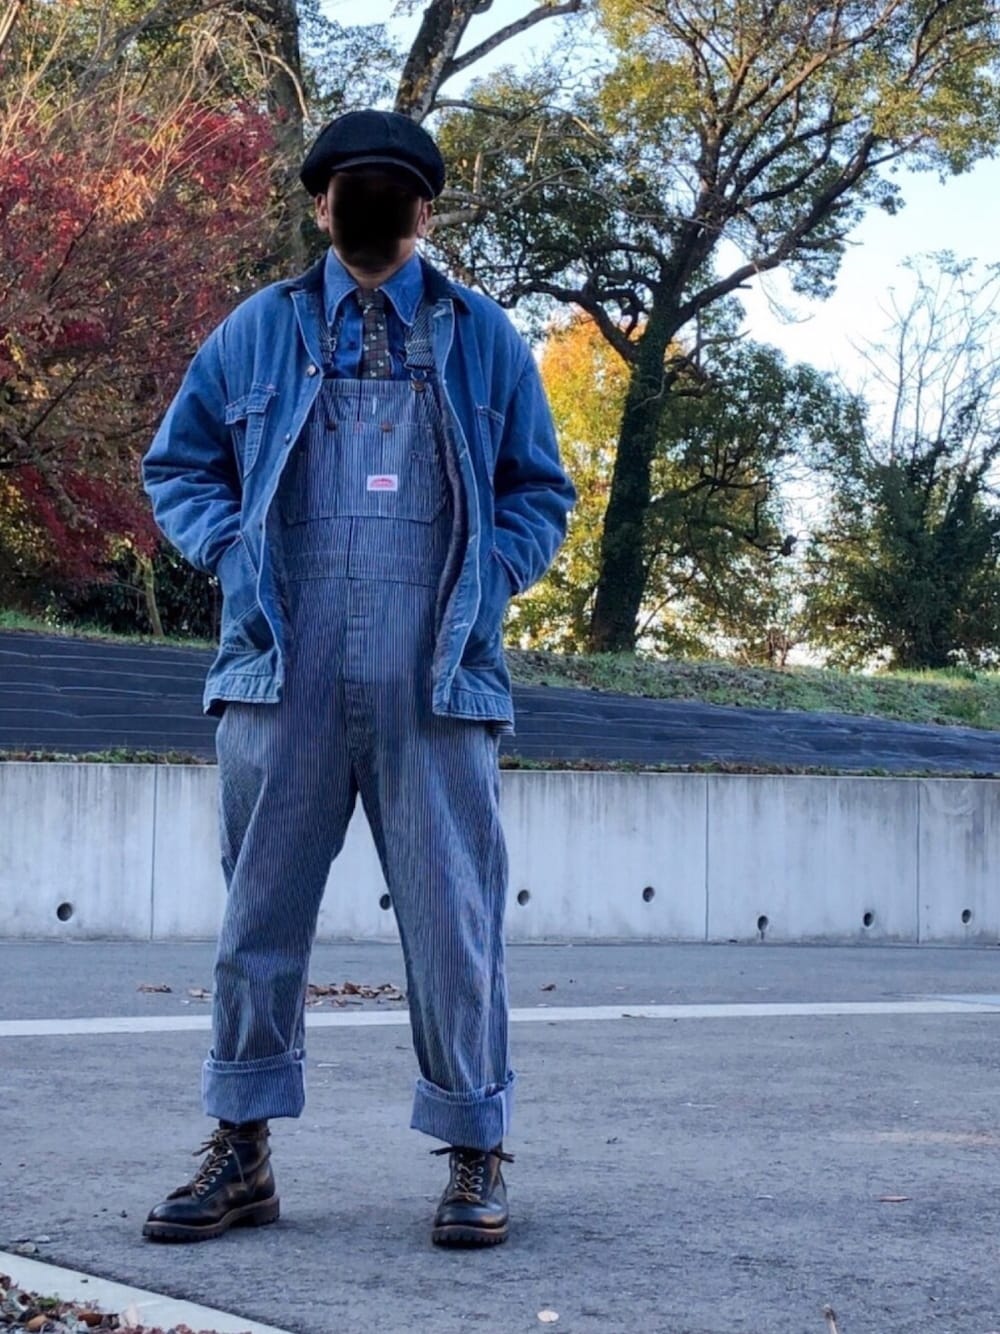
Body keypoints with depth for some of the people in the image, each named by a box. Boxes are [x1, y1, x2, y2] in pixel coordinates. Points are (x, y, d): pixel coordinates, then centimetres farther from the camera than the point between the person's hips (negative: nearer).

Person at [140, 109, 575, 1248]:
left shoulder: (483, 338, 12)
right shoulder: (257, 331, 12)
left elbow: (541, 491, 16)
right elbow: (176, 463, 18)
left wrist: (490, 575, -1)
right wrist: (229, 547, 0)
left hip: (437, 681, -1)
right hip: (283, 677, 1)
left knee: (453, 918, 0)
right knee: (261, 911, 5)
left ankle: (473, 1153, 10)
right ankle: (240, 1152, 14)